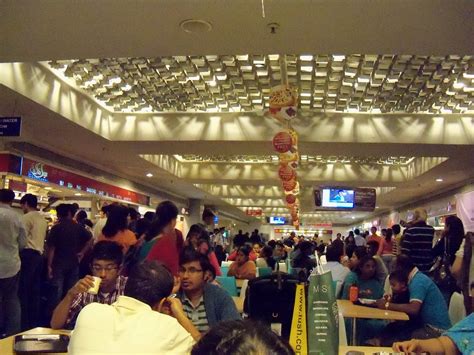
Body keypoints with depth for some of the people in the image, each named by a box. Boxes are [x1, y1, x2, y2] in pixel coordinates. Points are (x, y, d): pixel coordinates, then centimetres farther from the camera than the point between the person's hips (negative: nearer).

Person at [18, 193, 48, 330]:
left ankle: (24, 325, -4)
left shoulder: (27, 217, -8)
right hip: (39, 255, 8)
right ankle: (34, 323, 15)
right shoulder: (43, 219, 17)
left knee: (23, 290, -5)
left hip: (28, 254, -8)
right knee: (35, 291, 11)